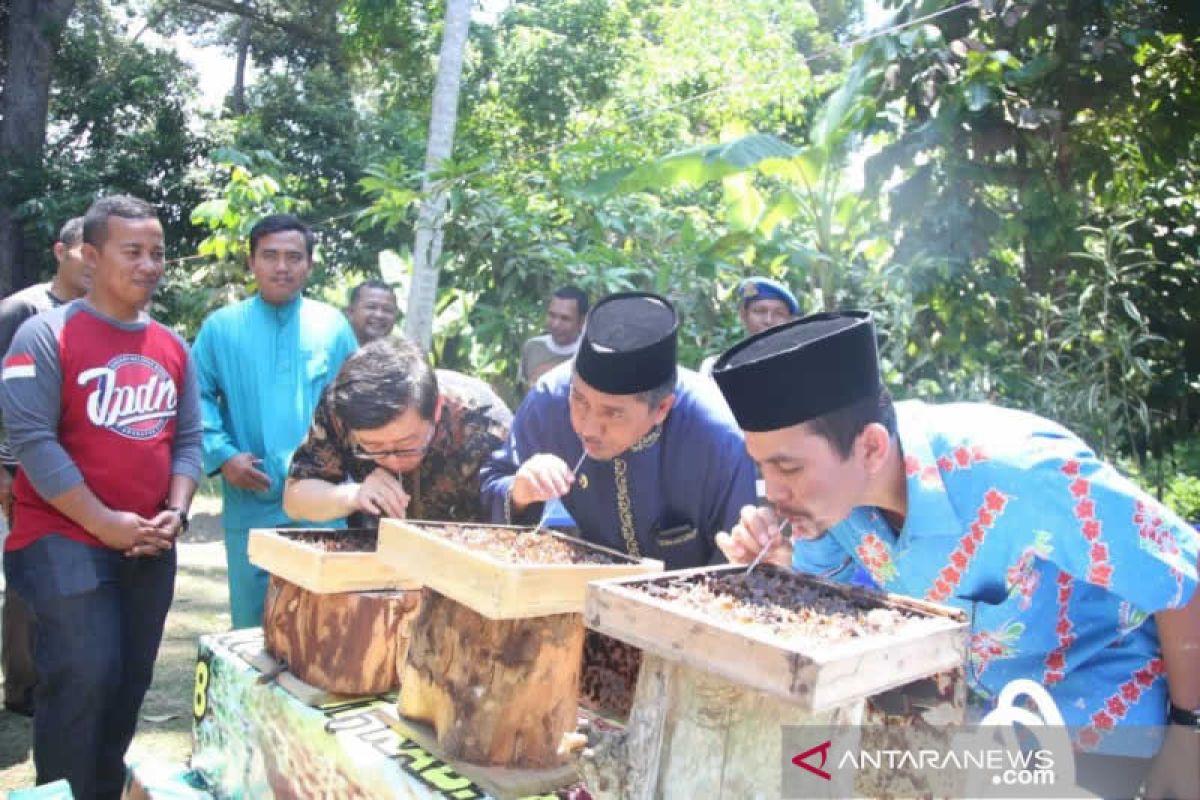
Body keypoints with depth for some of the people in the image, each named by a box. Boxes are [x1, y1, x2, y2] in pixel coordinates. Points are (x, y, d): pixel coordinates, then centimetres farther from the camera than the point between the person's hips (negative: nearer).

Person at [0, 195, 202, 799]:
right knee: (84, 679, -7)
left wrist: (176, 513, -5)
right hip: (64, 540, -5)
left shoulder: (172, 348, 9)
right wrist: (104, 523, -17)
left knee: (130, 681, 13)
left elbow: (188, 439, 10)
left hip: (151, 546, 6)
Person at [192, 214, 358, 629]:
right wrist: (221, 454, -10)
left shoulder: (334, 325, 5)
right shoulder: (221, 327, 3)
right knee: (251, 622, 13)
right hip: (250, 506, 0)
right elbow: (197, 397, 2)